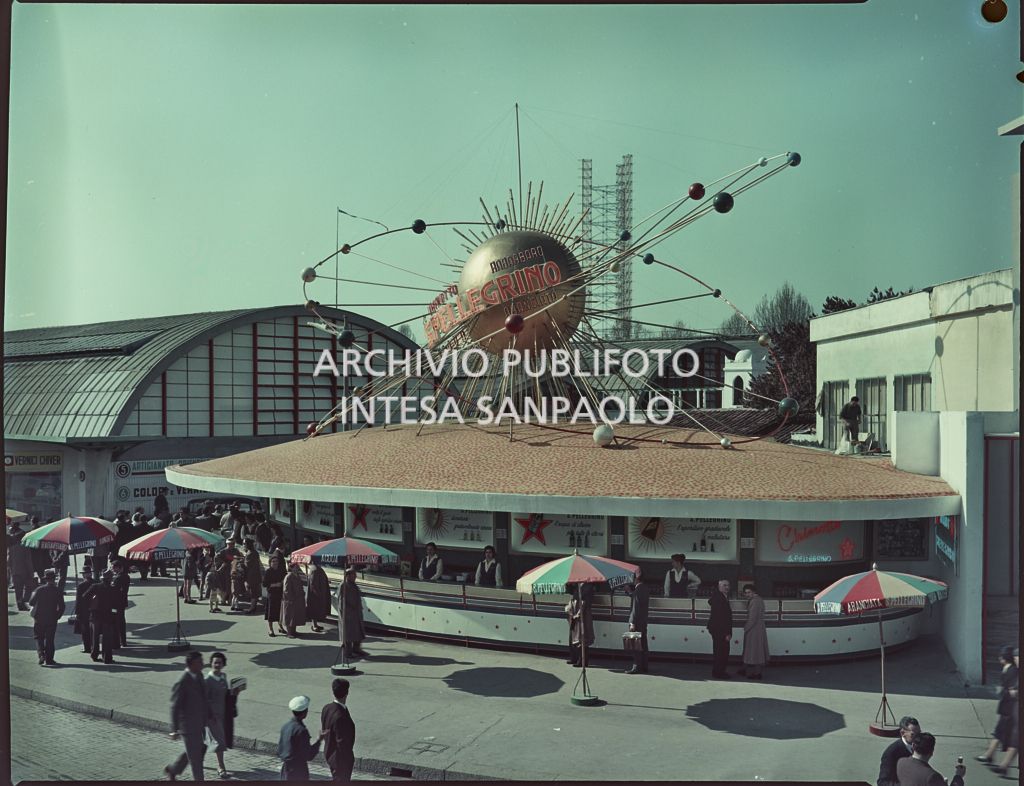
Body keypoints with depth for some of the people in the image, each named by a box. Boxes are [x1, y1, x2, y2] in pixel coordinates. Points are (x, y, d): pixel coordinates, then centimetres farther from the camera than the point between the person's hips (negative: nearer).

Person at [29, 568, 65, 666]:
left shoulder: (39, 589, -8)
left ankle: (41, 655, -7)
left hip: (39, 618, 0)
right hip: (52, 620, 0)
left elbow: (31, 602, 0)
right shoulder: (58, 592, -6)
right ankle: (49, 659, 9)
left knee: (39, 637, 12)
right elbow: (62, 607, -5)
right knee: (50, 639, 8)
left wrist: (33, 595, 19)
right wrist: (57, 617, 8)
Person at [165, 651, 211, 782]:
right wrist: (174, 730, -19)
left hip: (199, 723, 8)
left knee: (197, 750, 21)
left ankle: (172, 770, 41)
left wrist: (210, 715, 17)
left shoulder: (199, 675, 1)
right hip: (188, 725, -8)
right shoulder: (181, 683, -24)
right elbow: (174, 708, -20)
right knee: (195, 756, 4)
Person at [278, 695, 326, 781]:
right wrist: (319, 739, -13)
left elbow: (279, 751, 10)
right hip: (298, 771, -8)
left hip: (285, 768, 8)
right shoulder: (301, 730, -21)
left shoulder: (285, 727, 3)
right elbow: (309, 756, -18)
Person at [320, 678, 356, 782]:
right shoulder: (340, 716, -32)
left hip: (329, 753, 8)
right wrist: (350, 758, -14)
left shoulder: (326, 708, -6)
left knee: (335, 779, 25)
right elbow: (342, 742, -26)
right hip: (341, 758, -8)